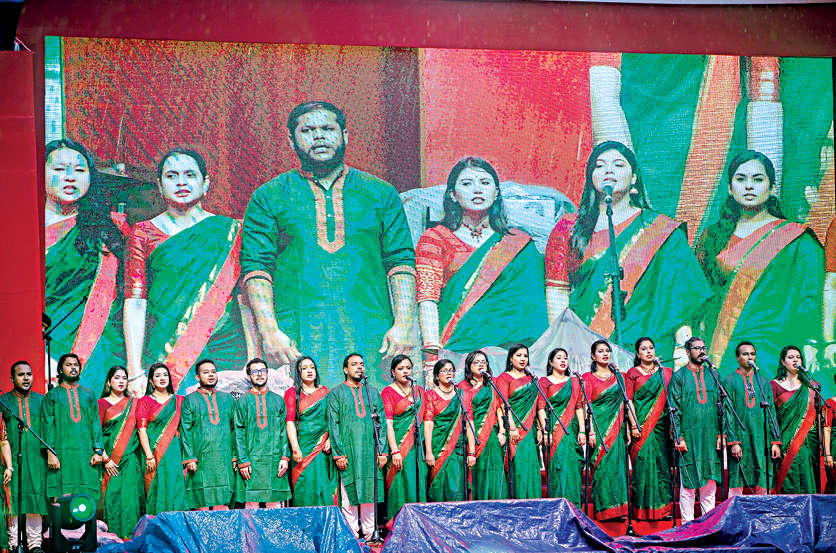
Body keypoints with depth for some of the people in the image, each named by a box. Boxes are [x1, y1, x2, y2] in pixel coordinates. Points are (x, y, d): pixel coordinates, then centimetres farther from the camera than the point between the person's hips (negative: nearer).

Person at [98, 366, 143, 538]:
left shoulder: (134, 403, 14)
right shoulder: (101, 403, 6)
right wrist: (105, 459, -10)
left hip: (131, 459, 2)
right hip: (110, 460, -2)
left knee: (130, 497, -5)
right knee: (112, 496, -6)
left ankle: (130, 537, -2)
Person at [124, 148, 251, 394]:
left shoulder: (230, 231, 10)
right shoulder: (144, 233, 8)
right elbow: (135, 303, 2)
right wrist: (134, 373, -7)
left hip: (224, 347, 1)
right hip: (163, 351, 0)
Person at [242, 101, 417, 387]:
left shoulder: (381, 193, 14)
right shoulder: (269, 197, 10)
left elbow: (400, 260, 9)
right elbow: (256, 266, 3)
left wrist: (403, 324, -4)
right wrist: (269, 331, -10)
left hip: (370, 331, 1)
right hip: (297, 336, -1)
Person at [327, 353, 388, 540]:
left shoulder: (373, 393, 15)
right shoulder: (336, 394, 6)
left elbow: (382, 423, 12)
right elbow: (333, 426, 0)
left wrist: (382, 451, 2)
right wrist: (338, 453, -8)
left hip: (370, 451, 3)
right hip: (348, 452, -2)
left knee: (370, 493, 2)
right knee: (349, 495, -2)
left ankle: (369, 533, 8)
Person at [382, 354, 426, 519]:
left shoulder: (419, 391, 15)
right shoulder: (388, 391, 0)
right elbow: (388, 423, -8)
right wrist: (394, 451, -17)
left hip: (417, 447, 5)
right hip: (398, 445, -5)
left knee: (417, 485, 2)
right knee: (401, 487, -8)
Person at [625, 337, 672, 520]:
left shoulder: (666, 373, 13)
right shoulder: (632, 373, 6)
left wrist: (672, 424, 0)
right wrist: (634, 425, -10)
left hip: (661, 425, 2)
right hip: (641, 426, -2)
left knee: (662, 463, 0)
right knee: (643, 463, -5)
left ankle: (663, 507, 4)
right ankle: (643, 510, 0)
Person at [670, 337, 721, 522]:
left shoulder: (712, 375, 13)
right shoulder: (679, 376, 2)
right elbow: (674, 409, -2)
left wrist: (720, 433, 4)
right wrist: (678, 437, -10)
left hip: (711, 436, 4)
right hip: (689, 437, -4)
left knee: (710, 483, 6)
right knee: (688, 485, -2)